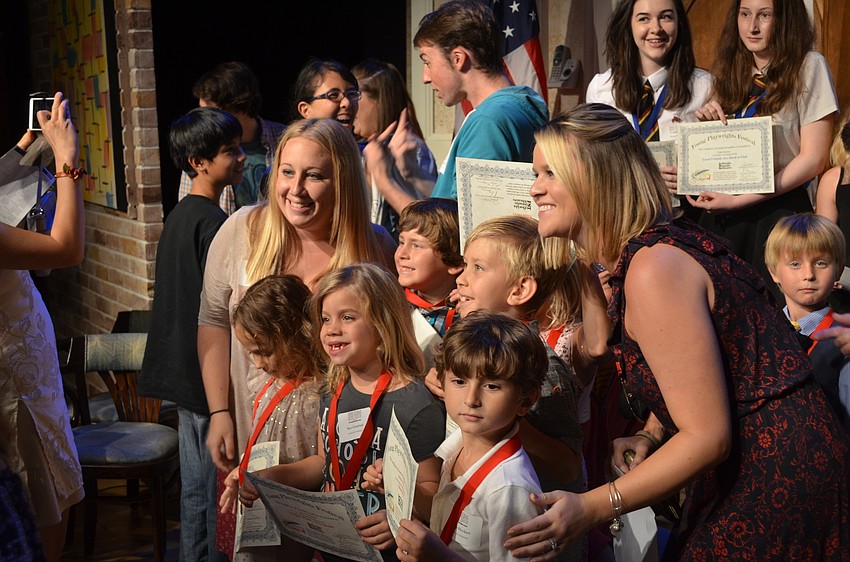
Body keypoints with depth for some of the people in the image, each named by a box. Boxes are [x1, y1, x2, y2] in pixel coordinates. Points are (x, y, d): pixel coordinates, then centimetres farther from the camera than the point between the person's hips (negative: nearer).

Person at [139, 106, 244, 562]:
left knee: (195, 485, 16)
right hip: (211, 371, -9)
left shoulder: (178, 216, 12)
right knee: (220, 487, -1)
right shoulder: (213, 222, -18)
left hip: (182, 369, 9)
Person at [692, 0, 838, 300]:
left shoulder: (808, 66, -6)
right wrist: (706, 123, -4)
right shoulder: (732, 68, 9)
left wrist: (738, 200, -16)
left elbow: (813, 159, -11)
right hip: (720, 211, 5)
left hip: (777, 210, -4)